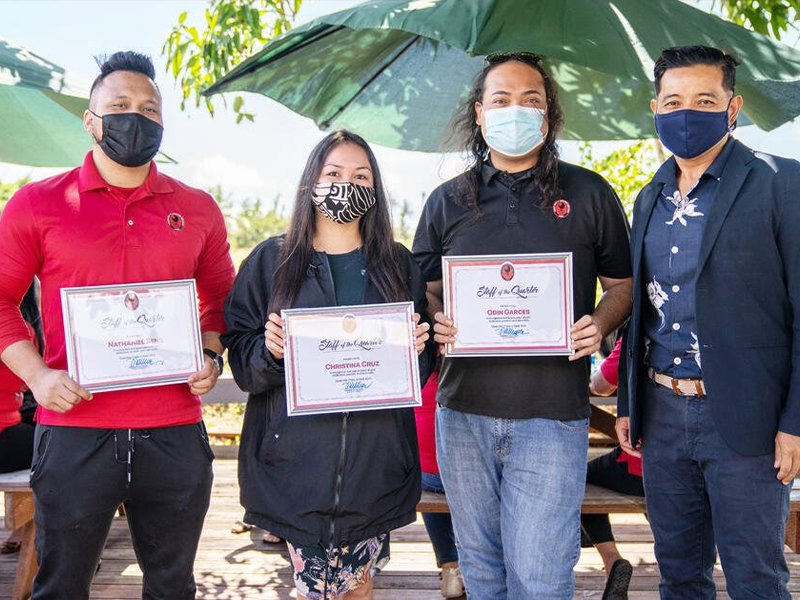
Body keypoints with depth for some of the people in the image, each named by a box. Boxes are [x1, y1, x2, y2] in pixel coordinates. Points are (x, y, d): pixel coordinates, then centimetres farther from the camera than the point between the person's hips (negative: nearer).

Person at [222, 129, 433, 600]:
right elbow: (241, 361, 3)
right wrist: (269, 350, -17)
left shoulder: (398, 265, 9)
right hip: (297, 457, -1)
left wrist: (416, 348, -9)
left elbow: (421, 368, 12)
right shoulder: (271, 260, 4)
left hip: (375, 456, 2)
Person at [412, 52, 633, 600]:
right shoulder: (447, 201, 9)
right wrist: (436, 321, -7)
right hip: (463, 413, 3)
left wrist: (598, 325, -12)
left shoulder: (588, 194, 4)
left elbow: (622, 284, 9)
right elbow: (425, 288, 15)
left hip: (552, 416, -2)